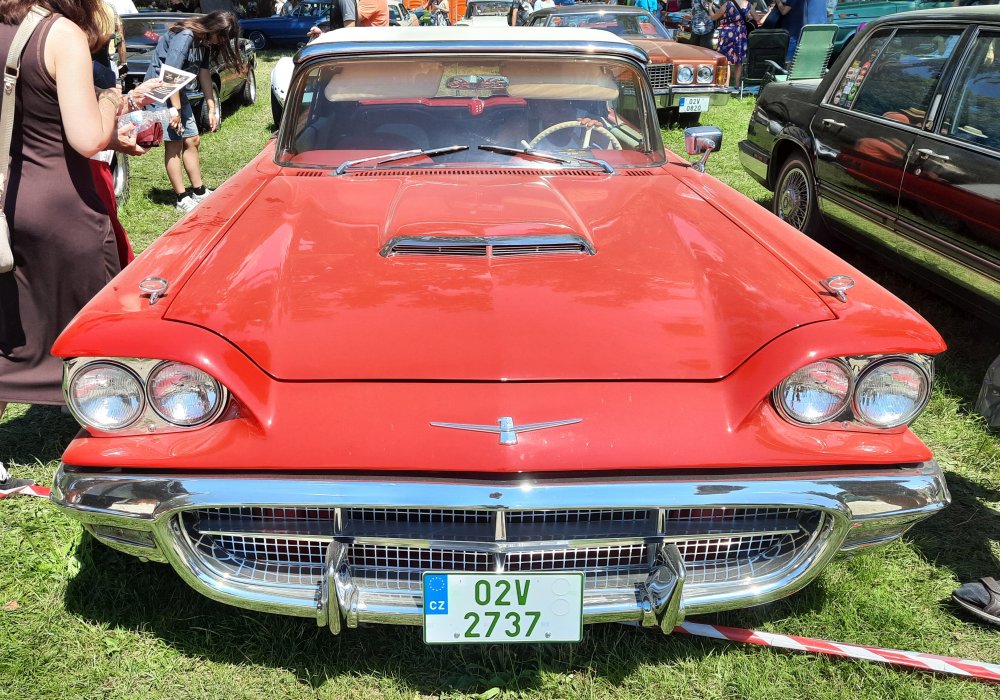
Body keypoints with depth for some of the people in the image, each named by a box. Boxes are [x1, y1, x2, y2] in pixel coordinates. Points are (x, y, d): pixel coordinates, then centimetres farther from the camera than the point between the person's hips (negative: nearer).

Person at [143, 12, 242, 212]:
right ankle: (183, 198, -5)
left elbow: (204, 73, 11)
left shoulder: (205, 42, 5)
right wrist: (175, 109, -22)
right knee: (174, 144, -8)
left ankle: (199, 192, 17)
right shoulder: (185, 36, -21)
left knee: (192, 140, 10)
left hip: (177, 90, 9)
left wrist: (212, 109, 9)